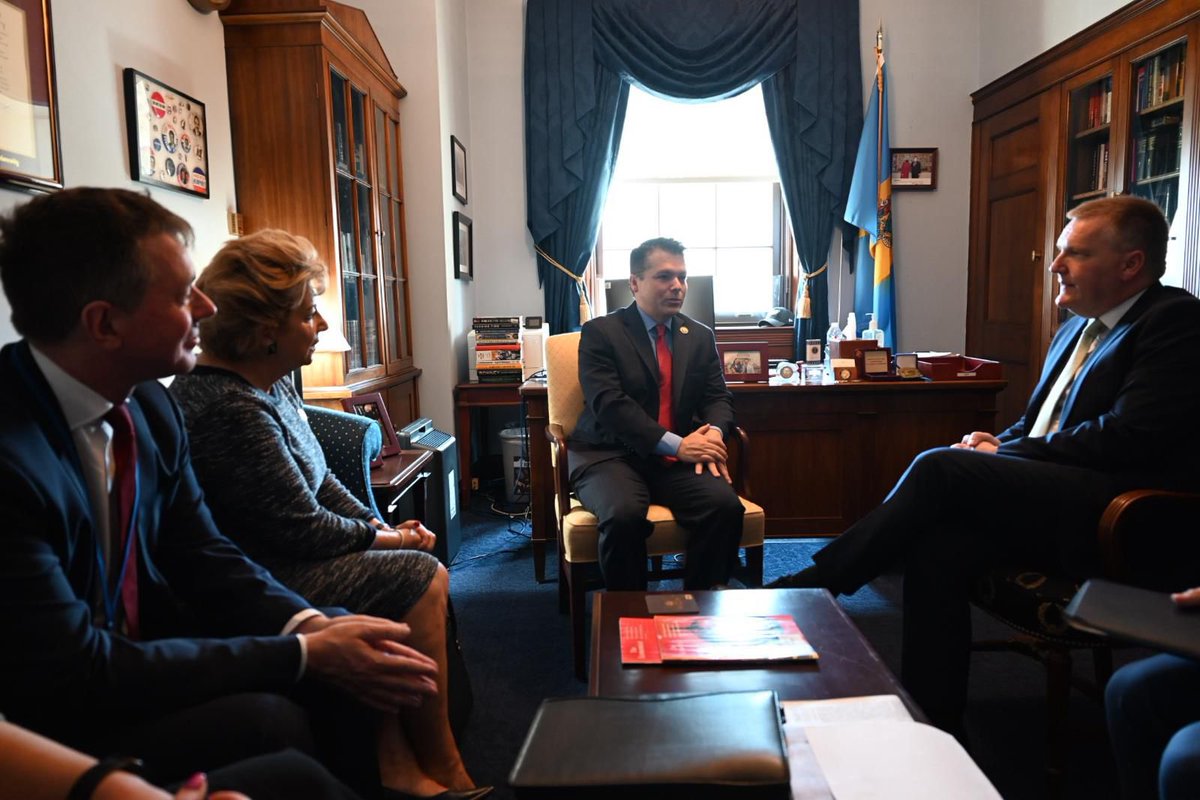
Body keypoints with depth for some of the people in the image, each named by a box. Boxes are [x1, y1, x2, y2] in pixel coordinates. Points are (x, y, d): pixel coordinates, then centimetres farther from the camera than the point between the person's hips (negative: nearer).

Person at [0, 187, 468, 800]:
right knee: (266, 721, -26)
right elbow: (77, 679, -26)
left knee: (341, 664, -2)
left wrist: (311, 624, -16)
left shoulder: (148, 403, -5)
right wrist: (305, 653, -22)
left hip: (135, 648, 7)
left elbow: (203, 558, 1)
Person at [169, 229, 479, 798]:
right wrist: (383, 537, -7)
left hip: (281, 557, 10)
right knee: (421, 579, -12)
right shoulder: (230, 409, -24)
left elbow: (319, 478, 13)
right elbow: (302, 530, -22)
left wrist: (380, 524, 0)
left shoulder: (272, 383, 6)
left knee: (423, 574, 0)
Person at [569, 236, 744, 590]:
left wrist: (713, 433, -16)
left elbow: (718, 398, 9)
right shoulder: (600, 333, -2)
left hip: (679, 459, 4)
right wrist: (675, 444, -22)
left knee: (726, 505, -24)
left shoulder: (700, 337, 15)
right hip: (610, 454, -4)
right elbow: (609, 404, -14)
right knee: (624, 514, -34)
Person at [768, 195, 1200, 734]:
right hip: (1054, 499, 8)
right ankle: (933, 727, -12)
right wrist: (999, 443, 2)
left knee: (941, 468, -24)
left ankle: (812, 585, -13)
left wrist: (1005, 454, -11)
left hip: (1115, 514, -7)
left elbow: (1130, 436, -17)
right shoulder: (1078, 327, 21)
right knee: (936, 546, -20)